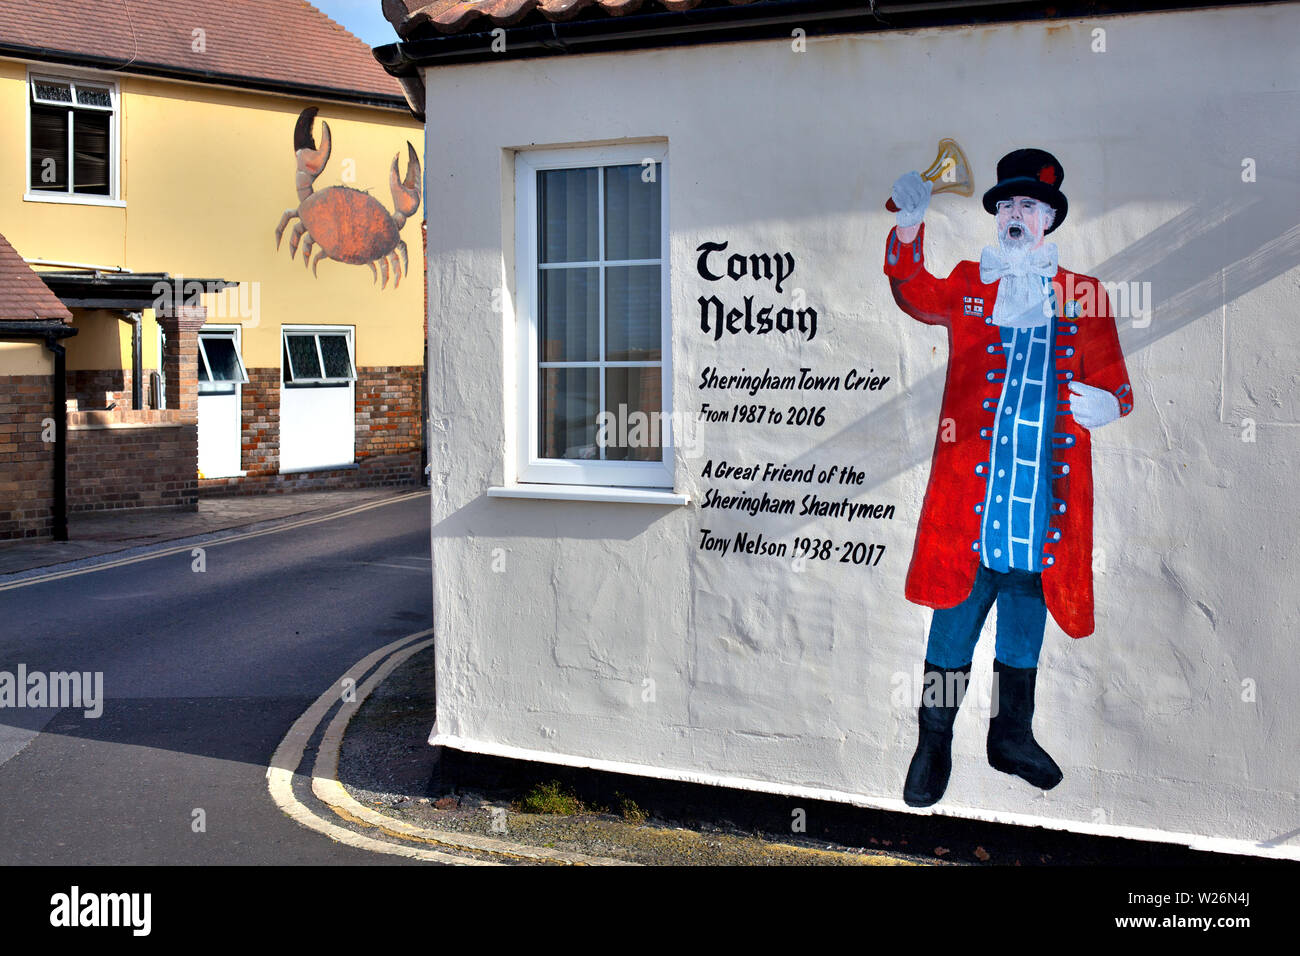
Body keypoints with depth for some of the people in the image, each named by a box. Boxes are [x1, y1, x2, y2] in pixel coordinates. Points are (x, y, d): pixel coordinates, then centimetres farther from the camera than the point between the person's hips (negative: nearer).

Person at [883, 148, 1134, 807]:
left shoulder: (1083, 296, 13)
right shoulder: (967, 283, 11)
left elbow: (1113, 380, 13)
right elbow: (916, 295, -8)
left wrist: (1109, 404, -11)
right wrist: (909, 227, -26)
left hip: (1046, 492, 2)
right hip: (971, 485, -2)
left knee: (1026, 620, 14)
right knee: (956, 617, 1)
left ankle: (1011, 735, 30)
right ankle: (933, 743, 14)